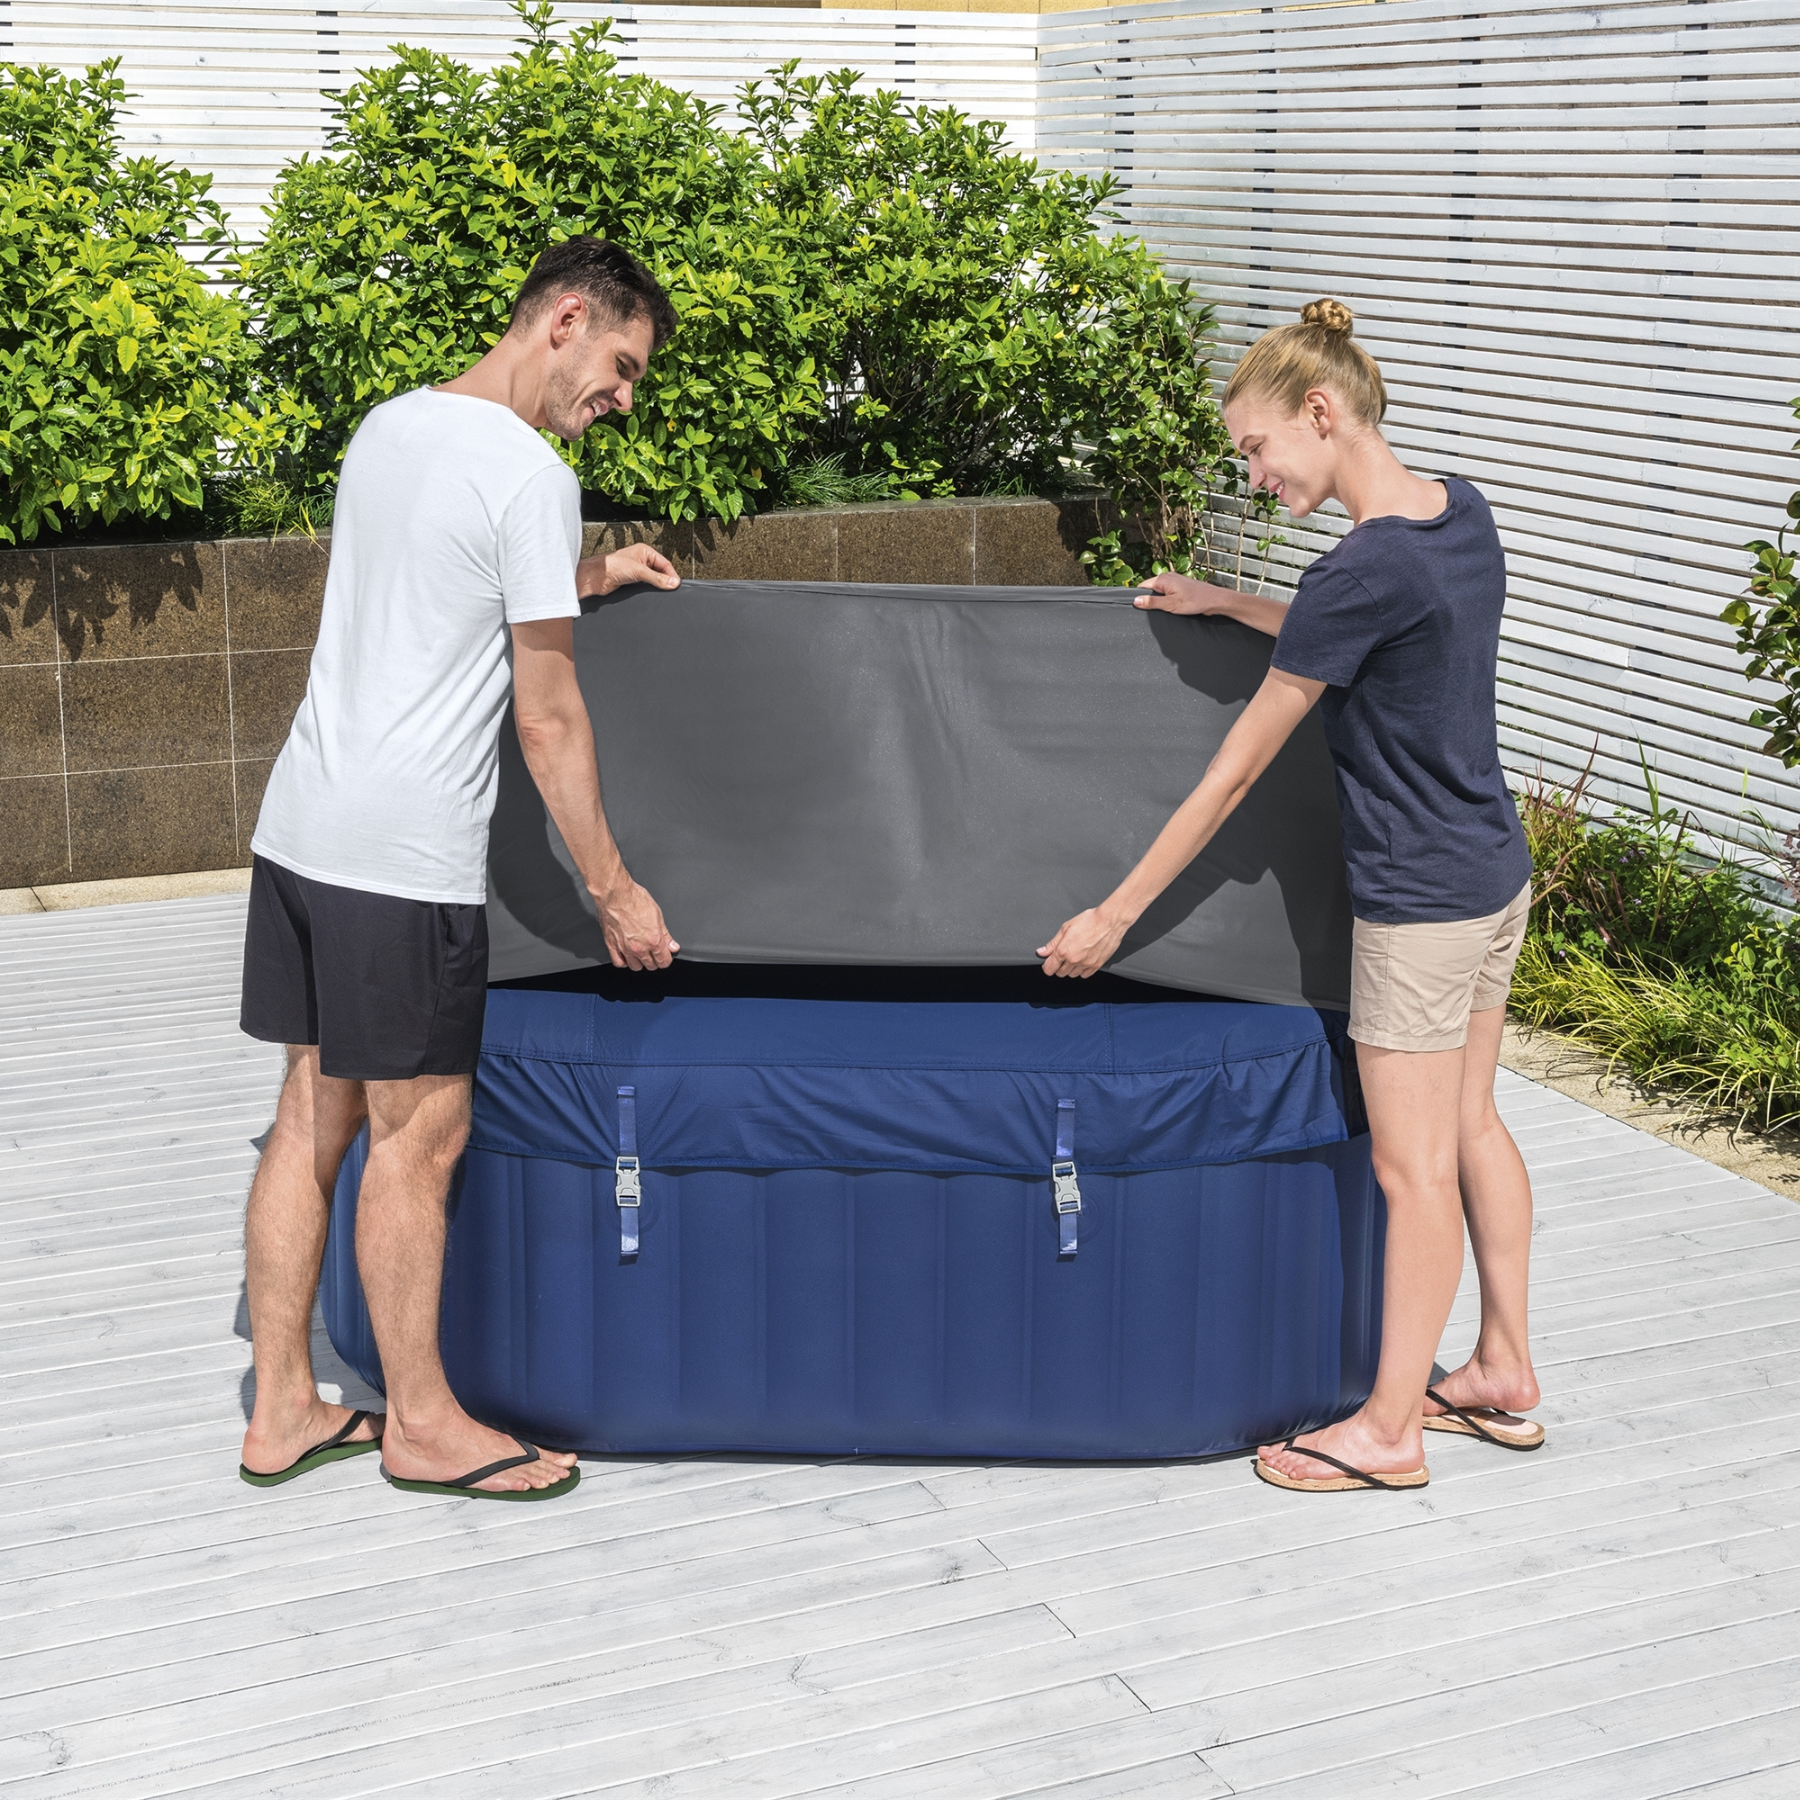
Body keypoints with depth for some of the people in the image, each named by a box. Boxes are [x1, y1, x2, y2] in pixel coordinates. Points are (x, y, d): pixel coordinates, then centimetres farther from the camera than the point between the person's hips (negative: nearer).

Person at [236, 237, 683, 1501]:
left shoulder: (385, 428, 14)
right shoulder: (532, 476, -12)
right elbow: (549, 720, -12)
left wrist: (583, 579, 35)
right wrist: (613, 890, -5)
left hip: (299, 826, 9)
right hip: (404, 856, -9)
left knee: (315, 1115, 13)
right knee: (419, 1133, 2)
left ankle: (283, 1411, 21)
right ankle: (422, 1423, 15)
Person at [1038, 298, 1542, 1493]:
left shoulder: (1363, 568, -23)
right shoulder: (1464, 513, 2)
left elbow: (1237, 770, -19)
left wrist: (1115, 916, -12)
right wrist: (1226, 606, 20)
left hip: (1420, 901, -9)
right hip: (1496, 873, 9)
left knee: (1413, 1165, 1)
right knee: (1473, 1127, 19)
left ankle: (1390, 1429, 14)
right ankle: (1506, 1375, 31)